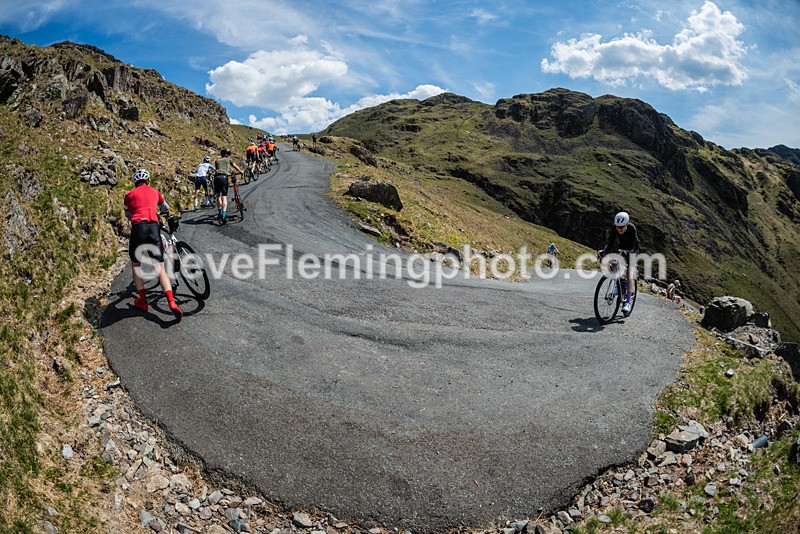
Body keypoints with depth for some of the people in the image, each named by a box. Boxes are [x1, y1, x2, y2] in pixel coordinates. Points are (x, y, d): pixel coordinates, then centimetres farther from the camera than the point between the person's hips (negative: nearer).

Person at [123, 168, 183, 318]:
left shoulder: (129, 195, 17)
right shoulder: (154, 192, 22)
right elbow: (166, 208, 40)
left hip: (137, 228, -1)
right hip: (154, 227, 1)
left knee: (135, 266, 20)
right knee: (161, 269, 5)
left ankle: (143, 302, 19)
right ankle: (172, 302, -11)